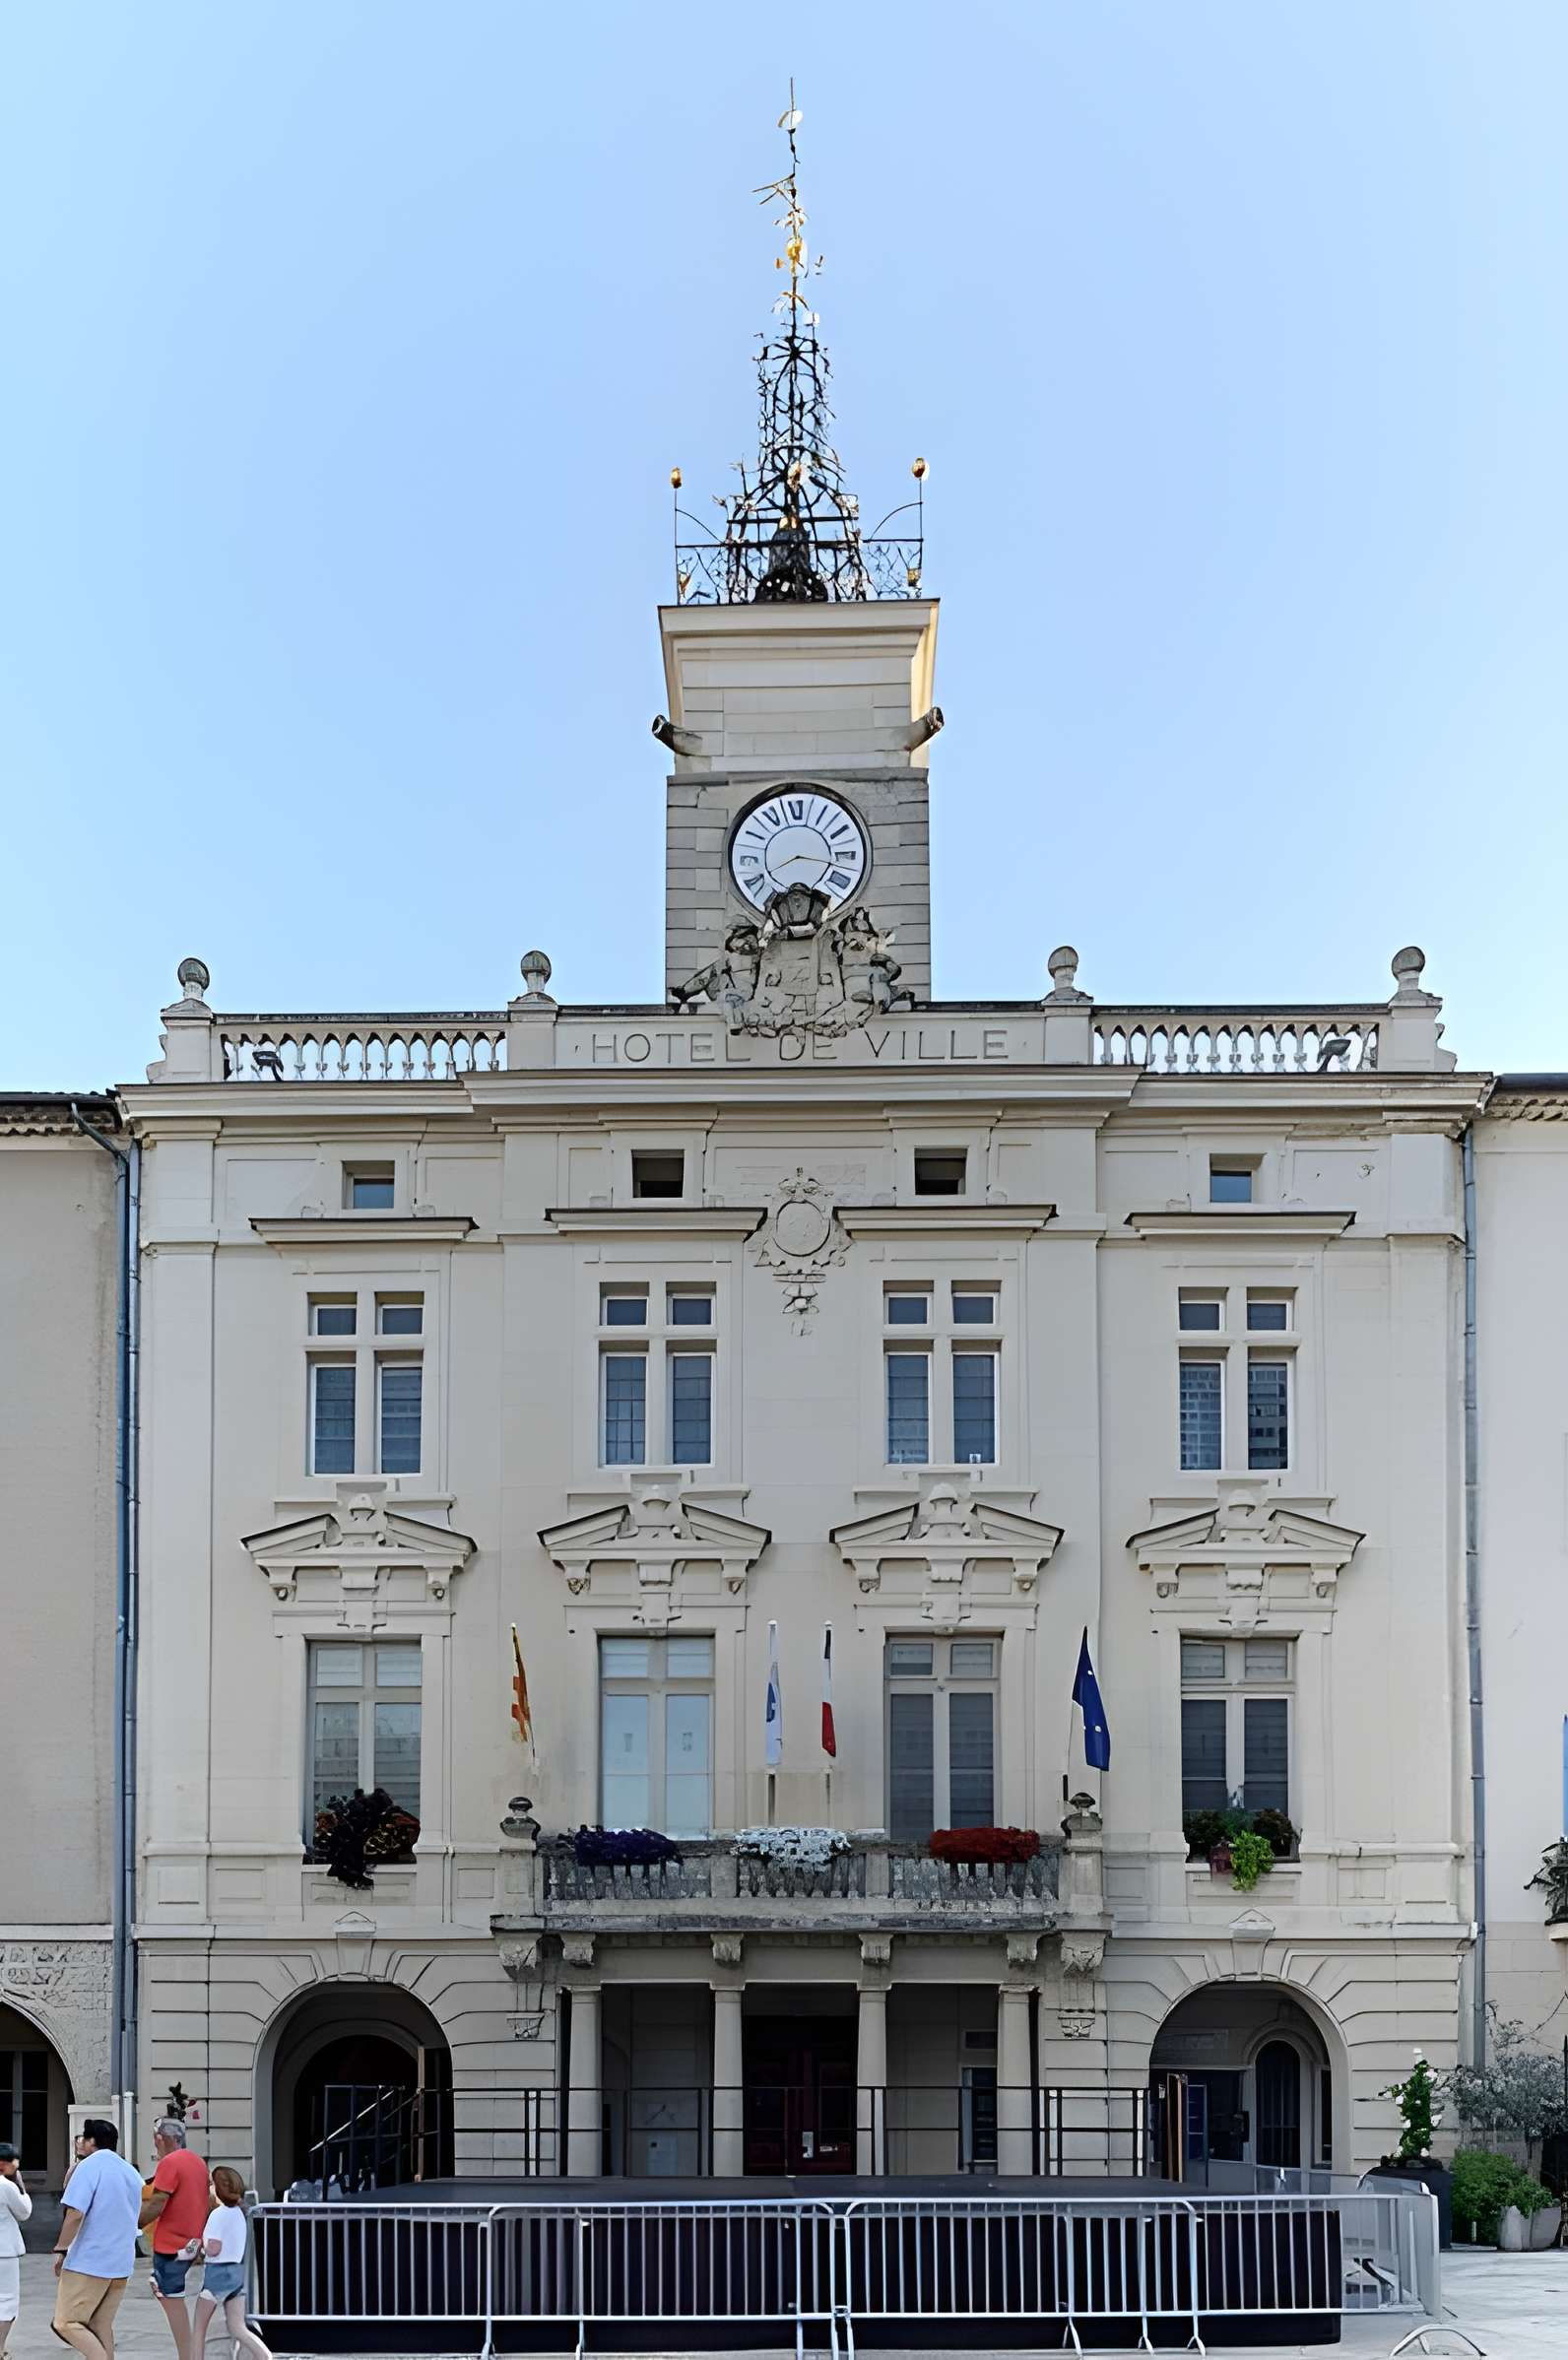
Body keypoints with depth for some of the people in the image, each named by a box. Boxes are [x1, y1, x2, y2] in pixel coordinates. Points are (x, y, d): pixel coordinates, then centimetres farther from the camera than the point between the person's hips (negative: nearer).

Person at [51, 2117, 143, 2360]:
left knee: (66, 2323, -5)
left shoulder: (90, 2166, -10)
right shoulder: (132, 2173, 15)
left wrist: (61, 2250, -13)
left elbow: (75, 2213, -19)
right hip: (121, 2264, 8)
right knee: (101, 2326, 12)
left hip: (88, 2262, -8)